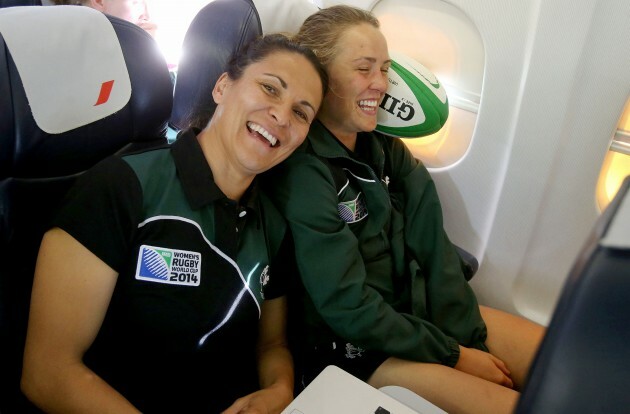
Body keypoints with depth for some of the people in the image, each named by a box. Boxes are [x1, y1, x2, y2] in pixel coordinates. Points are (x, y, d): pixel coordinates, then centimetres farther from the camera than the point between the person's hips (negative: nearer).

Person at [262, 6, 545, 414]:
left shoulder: (386, 150, 5)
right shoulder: (299, 172, -18)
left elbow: (432, 246, -2)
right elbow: (347, 307, -18)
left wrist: (468, 337, -12)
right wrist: (452, 354, -11)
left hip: (426, 313, 7)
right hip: (354, 350, -6)